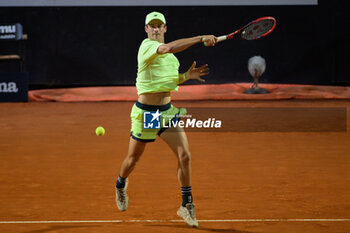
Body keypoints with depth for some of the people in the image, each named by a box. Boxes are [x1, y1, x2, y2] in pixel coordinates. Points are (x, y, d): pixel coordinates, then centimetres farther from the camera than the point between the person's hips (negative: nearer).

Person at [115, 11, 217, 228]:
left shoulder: (169, 55, 10)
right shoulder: (146, 46, -14)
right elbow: (169, 48, -35)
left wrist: (187, 76, 3)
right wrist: (201, 39, -36)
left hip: (167, 111, 5)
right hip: (145, 112, -5)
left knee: (185, 156, -9)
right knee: (133, 159, 12)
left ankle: (187, 206, 3)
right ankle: (121, 185, 46)